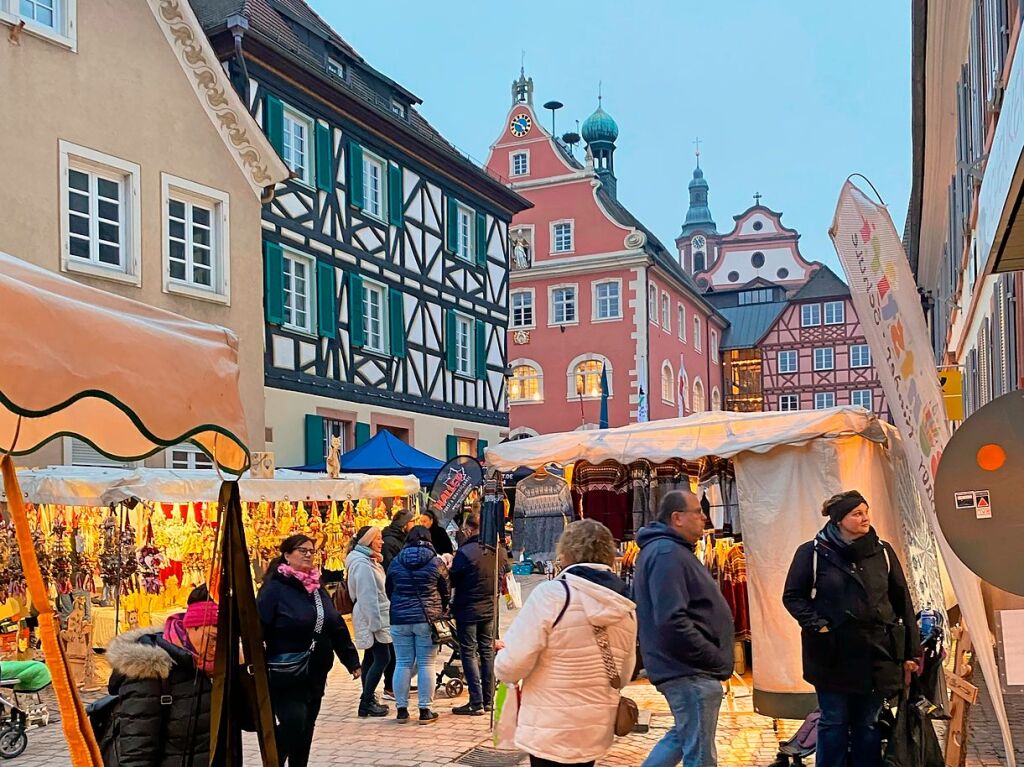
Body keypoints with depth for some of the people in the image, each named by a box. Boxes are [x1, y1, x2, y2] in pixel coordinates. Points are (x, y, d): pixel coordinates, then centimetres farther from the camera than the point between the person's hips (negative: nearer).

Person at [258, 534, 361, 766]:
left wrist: (352, 660, 13)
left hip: (315, 676, 7)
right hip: (285, 676, -6)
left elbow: (337, 628, 14)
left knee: (305, 731, 11)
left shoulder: (318, 588, 11)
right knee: (293, 724, -16)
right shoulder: (274, 588, -10)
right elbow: (258, 629, -17)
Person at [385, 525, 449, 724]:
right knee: (426, 664, 4)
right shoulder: (436, 562, -3)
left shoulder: (396, 562, 3)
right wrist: (441, 611, 21)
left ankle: (401, 709, 13)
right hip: (428, 619, -2)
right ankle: (425, 710, 6)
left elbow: (388, 591, 10)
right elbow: (445, 592, 4)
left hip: (400, 620, 2)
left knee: (403, 664, 8)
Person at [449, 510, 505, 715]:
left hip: (468, 610, -6)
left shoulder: (465, 552, -20)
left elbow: (453, 580, -11)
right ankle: (488, 700, 18)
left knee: (469, 654, 1)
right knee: (487, 652, 14)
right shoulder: (498, 551, 0)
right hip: (490, 609, 6)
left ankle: (476, 703, -1)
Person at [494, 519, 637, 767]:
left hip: (552, 729, -5)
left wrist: (501, 661, 4)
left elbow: (513, 665, -18)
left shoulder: (551, 594, -16)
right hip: (597, 728, 6)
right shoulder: (625, 607, 3)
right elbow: (624, 675, 12)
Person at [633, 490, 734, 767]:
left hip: (685, 668, 10)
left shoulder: (667, 550, 15)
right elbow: (673, 622, -27)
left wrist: (715, 658, 17)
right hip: (690, 671, -10)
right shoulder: (667, 553, -18)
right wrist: (716, 660, -18)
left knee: (683, 735, 24)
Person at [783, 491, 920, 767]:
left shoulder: (882, 552, 5)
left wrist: (911, 650, 7)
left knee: (868, 724, 11)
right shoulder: (813, 552, -5)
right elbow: (793, 596, 2)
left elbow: (902, 601, 8)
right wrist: (817, 625, -12)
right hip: (833, 653, -3)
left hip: (877, 653, 3)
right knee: (833, 723, 6)